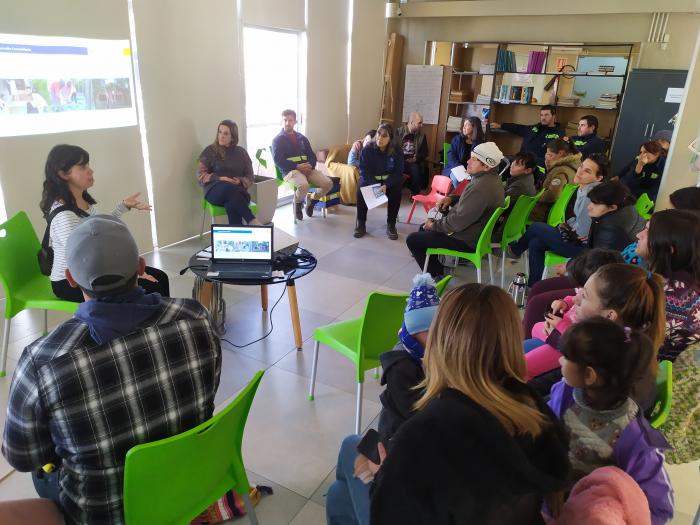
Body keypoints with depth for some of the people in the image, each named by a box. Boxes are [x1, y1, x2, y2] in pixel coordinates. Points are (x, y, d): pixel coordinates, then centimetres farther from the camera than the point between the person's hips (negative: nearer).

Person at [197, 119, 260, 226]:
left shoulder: (241, 152, 16)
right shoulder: (210, 150, 9)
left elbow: (249, 176, 15)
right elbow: (200, 175, 4)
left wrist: (240, 181, -9)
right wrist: (219, 178, -13)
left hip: (237, 192, 1)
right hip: (215, 191, -1)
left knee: (232, 206, -37)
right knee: (229, 187, -39)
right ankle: (253, 222, -38)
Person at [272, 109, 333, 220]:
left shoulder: (302, 138, 21)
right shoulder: (277, 140, 5)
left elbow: (312, 156, 17)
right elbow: (278, 160, -7)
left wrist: (310, 166, -8)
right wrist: (297, 166, -16)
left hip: (307, 168, 5)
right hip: (290, 170, -5)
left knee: (328, 183, -18)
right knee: (304, 186, -37)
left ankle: (312, 201, 10)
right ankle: (297, 203, -3)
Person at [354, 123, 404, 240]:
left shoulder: (396, 152, -12)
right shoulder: (367, 149, -13)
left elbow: (398, 172, -13)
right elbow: (364, 170, -14)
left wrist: (386, 185, -30)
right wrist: (374, 185, -30)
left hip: (389, 181, 0)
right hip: (371, 179, 0)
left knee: (396, 192, -28)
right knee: (361, 190, -29)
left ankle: (391, 225, -13)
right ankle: (360, 223, -15)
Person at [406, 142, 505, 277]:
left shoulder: (481, 187, -31)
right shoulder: (492, 177, 3)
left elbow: (458, 222, -29)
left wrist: (434, 225, -13)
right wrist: (452, 199, 5)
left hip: (467, 241, -11)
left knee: (412, 240, -7)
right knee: (424, 228, 23)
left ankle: (437, 276, 4)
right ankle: (437, 266, 27)